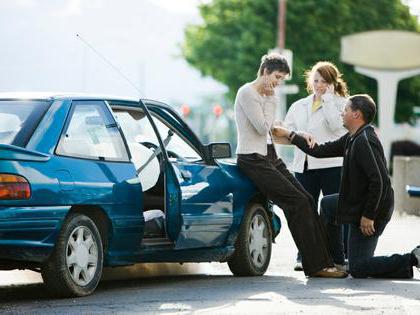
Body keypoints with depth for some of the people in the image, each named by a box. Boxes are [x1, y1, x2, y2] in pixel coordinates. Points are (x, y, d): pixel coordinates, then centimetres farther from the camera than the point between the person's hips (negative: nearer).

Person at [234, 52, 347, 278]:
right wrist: (270, 99, -6)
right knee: (298, 203, -15)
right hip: (253, 160, -9)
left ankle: (323, 262, -2)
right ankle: (316, 265, -15)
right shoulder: (247, 93, -11)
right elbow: (262, 127, -17)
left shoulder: (266, 95, 17)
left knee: (306, 200, -1)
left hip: (270, 157, 9)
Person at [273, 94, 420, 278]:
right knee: (327, 204, 32)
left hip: (372, 208, -10)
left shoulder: (365, 141, -25)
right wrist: (289, 135, 18)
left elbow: (379, 181, -30)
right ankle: (336, 262, 32)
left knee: (358, 269, -6)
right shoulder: (352, 139, 7)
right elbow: (320, 151, 16)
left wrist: (368, 216, -24)